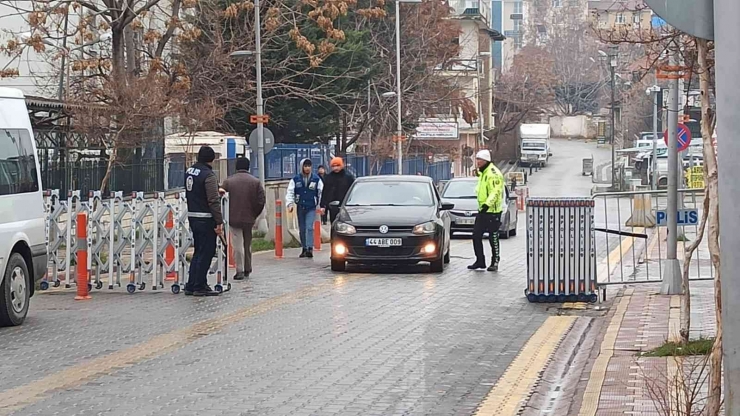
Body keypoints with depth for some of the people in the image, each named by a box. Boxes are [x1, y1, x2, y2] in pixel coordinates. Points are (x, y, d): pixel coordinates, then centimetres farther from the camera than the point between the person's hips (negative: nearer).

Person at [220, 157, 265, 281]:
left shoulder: (228, 181, -1)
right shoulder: (256, 182, 1)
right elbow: (261, 201, -2)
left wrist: (226, 215, 9)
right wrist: (254, 215, 9)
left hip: (234, 219, -2)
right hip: (249, 219, 2)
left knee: (238, 245, -1)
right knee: (248, 244, 15)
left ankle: (240, 271, -8)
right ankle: (247, 270, 23)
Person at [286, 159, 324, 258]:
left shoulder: (316, 179, 0)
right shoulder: (295, 179, 2)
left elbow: (321, 193, 3)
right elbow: (290, 192, 2)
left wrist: (321, 206, -3)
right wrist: (290, 204, -10)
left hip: (311, 208, -2)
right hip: (300, 207, 3)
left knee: (309, 227, -16)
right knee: (302, 229, 10)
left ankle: (310, 248, -20)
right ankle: (304, 249, 20)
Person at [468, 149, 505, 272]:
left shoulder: (493, 173, -15)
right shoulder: (482, 173, 17)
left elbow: (495, 192, -23)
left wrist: (487, 204, -32)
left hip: (492, 211, -10)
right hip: (482, 210, 10)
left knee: (493, 238, -3)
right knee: (476, 235, 9)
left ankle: (495, 263, 5)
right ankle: (480, 261, 16)